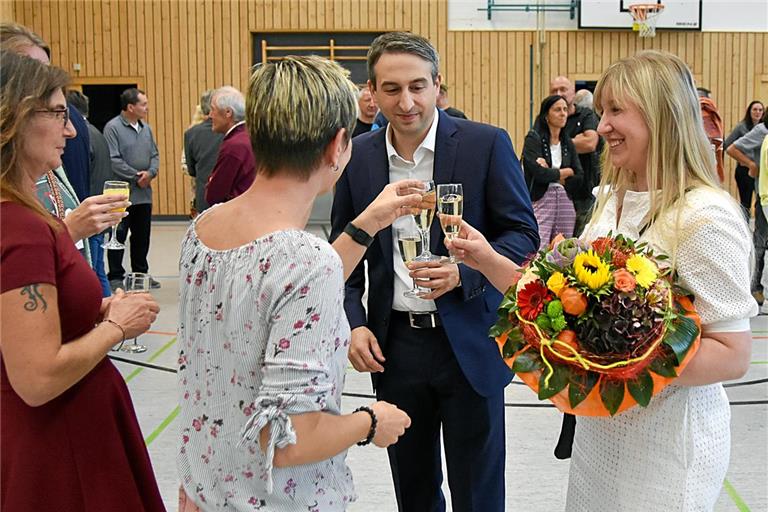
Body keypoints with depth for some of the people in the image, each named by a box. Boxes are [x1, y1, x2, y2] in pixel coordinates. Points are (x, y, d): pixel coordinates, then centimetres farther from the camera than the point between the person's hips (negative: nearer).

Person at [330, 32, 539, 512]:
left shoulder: (486, 144, -9)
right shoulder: (359, 156, 1)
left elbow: (523, 233, -6)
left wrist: (464, 272, -22)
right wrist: (354, 323, -3)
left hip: (468, 343, -3)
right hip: (393, 344, 3)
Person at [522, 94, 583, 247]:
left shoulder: (568, 143, 14)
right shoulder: (533, 138, -2)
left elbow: (579, 179, 8)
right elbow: (539, 173, -15)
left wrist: (551, 174, -6)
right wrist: (566, 172, 1)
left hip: (565, 200, 6)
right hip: (540, 200, -5)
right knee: (538, 251, -15)